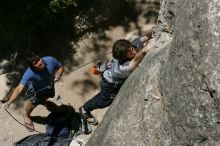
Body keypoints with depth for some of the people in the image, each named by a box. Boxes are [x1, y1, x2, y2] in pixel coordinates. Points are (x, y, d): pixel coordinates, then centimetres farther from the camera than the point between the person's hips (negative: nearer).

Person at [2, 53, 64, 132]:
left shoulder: (50, 60, -38)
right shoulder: (29, 73, -46)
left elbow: (61, 67, -18)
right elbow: (20, 88, -52)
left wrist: (58, 75, -38)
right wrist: (9, 102, -60)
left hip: (49, 85, 4)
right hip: (36, 89, -4)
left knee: (49, 95, 32)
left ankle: (43, 100, 71)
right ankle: (26, 116, 43)